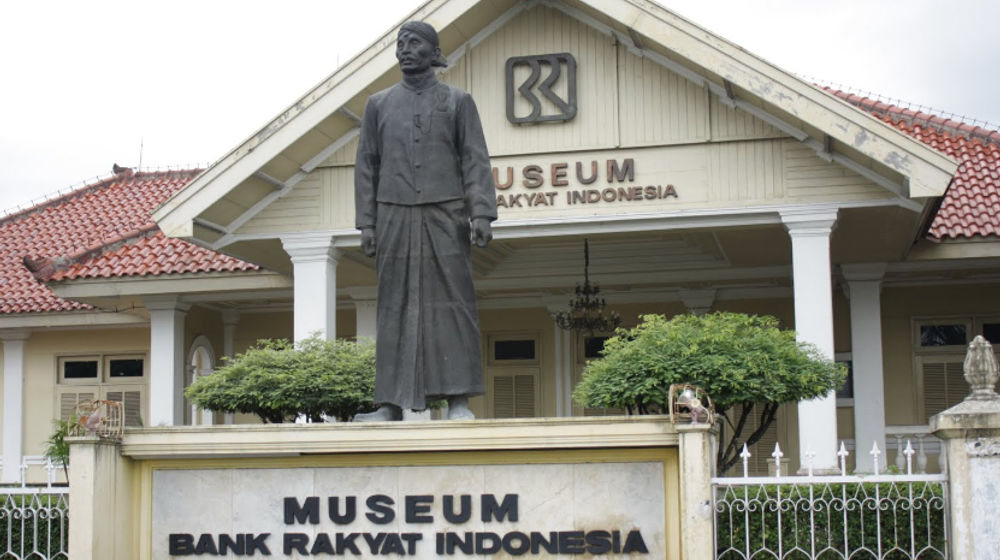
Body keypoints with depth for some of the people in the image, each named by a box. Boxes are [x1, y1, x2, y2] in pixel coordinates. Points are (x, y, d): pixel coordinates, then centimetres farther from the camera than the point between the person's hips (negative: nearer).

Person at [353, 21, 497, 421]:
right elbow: (366, 167, 12)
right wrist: (366, 224, 4)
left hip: (445, 216, -2)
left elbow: (476, 162, 2)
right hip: (395, 217, 2)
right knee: (395, 306, -1)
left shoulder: (458, 101, 8)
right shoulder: (378, 104, 14)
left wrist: (482, 215, -10)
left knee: (452, 302, -5)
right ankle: (391, 404, 0)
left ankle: (458, 400, -4)